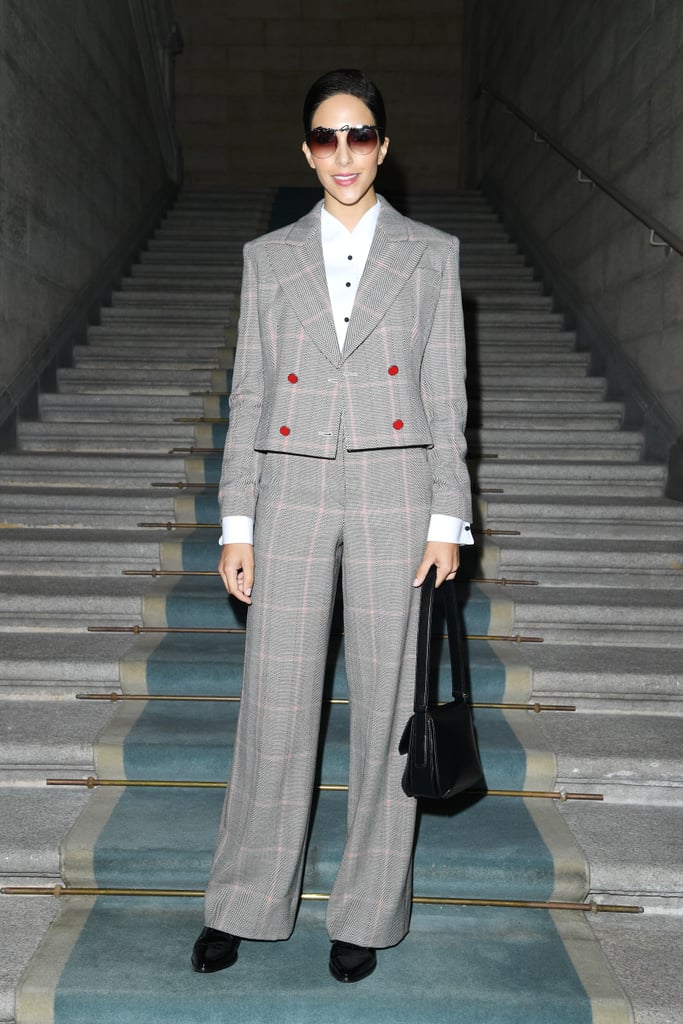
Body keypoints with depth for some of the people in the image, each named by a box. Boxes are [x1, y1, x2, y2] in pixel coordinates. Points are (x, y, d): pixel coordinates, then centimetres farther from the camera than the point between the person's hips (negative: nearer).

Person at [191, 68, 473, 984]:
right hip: (293, 490, 1)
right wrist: (236, 524, 3)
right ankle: (242, 905, 23)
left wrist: (447, 520, -4)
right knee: (275, 704, 4)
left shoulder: (431, 254, 8)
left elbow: (447, 397, 4)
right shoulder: (267, 258, 10)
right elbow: (249, 396, 8)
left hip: (393, 487, 0)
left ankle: (368, 913, 23)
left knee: (385, 701, 5)